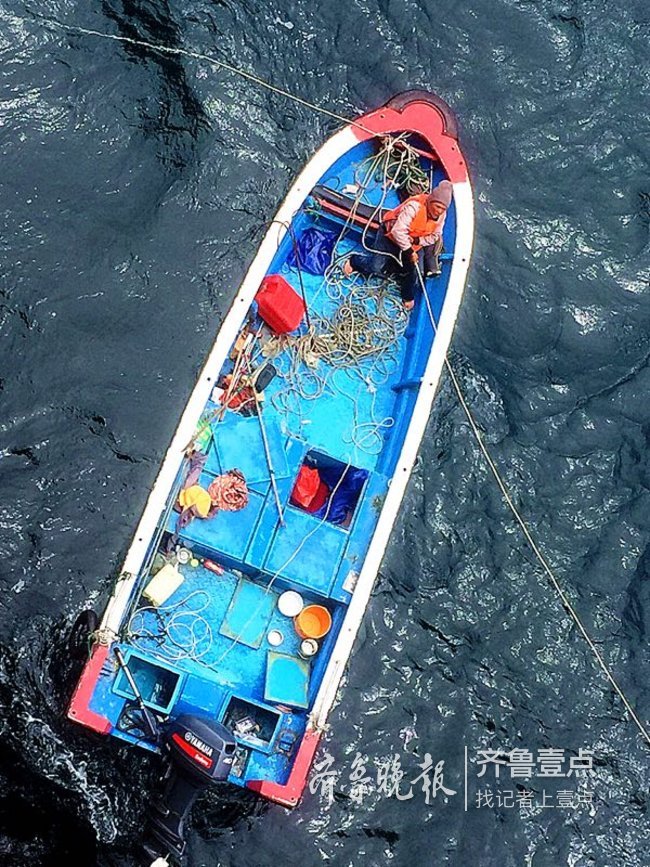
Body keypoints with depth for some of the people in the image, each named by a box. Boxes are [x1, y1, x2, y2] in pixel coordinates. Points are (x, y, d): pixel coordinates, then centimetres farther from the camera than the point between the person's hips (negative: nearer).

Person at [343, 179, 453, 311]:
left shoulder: (441, 215, -15)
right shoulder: (414, 206, -36)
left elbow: (435, 236, -3)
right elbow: (398, 231, -38)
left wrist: (416, 240, -22)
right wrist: (409, 251, -30)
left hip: (416, 243, 5)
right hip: (391, 235, -5)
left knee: (416, 270, -10)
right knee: (376, 267, -9)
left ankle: (408, 297, 16)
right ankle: (354, 260, 23)